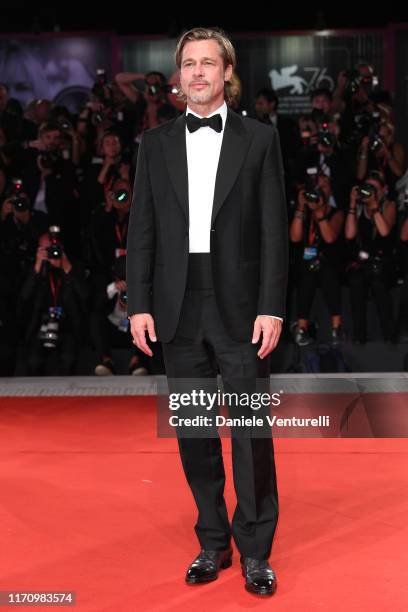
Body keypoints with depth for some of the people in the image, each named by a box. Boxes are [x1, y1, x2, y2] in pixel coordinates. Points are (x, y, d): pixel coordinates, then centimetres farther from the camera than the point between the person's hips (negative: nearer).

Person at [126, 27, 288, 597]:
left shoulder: (260, 139, 2)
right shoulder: (156, 143, 9)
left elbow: (275, 230, -2)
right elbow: (141, 229, 7)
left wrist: (272, 308, -8)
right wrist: (139, 304, -1)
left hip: (239, 308, -2)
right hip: (179, 310, 3)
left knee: (251, 432, 0)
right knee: (194, 433, 9)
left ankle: (255, 551, 14)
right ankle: (213, 543, 23)